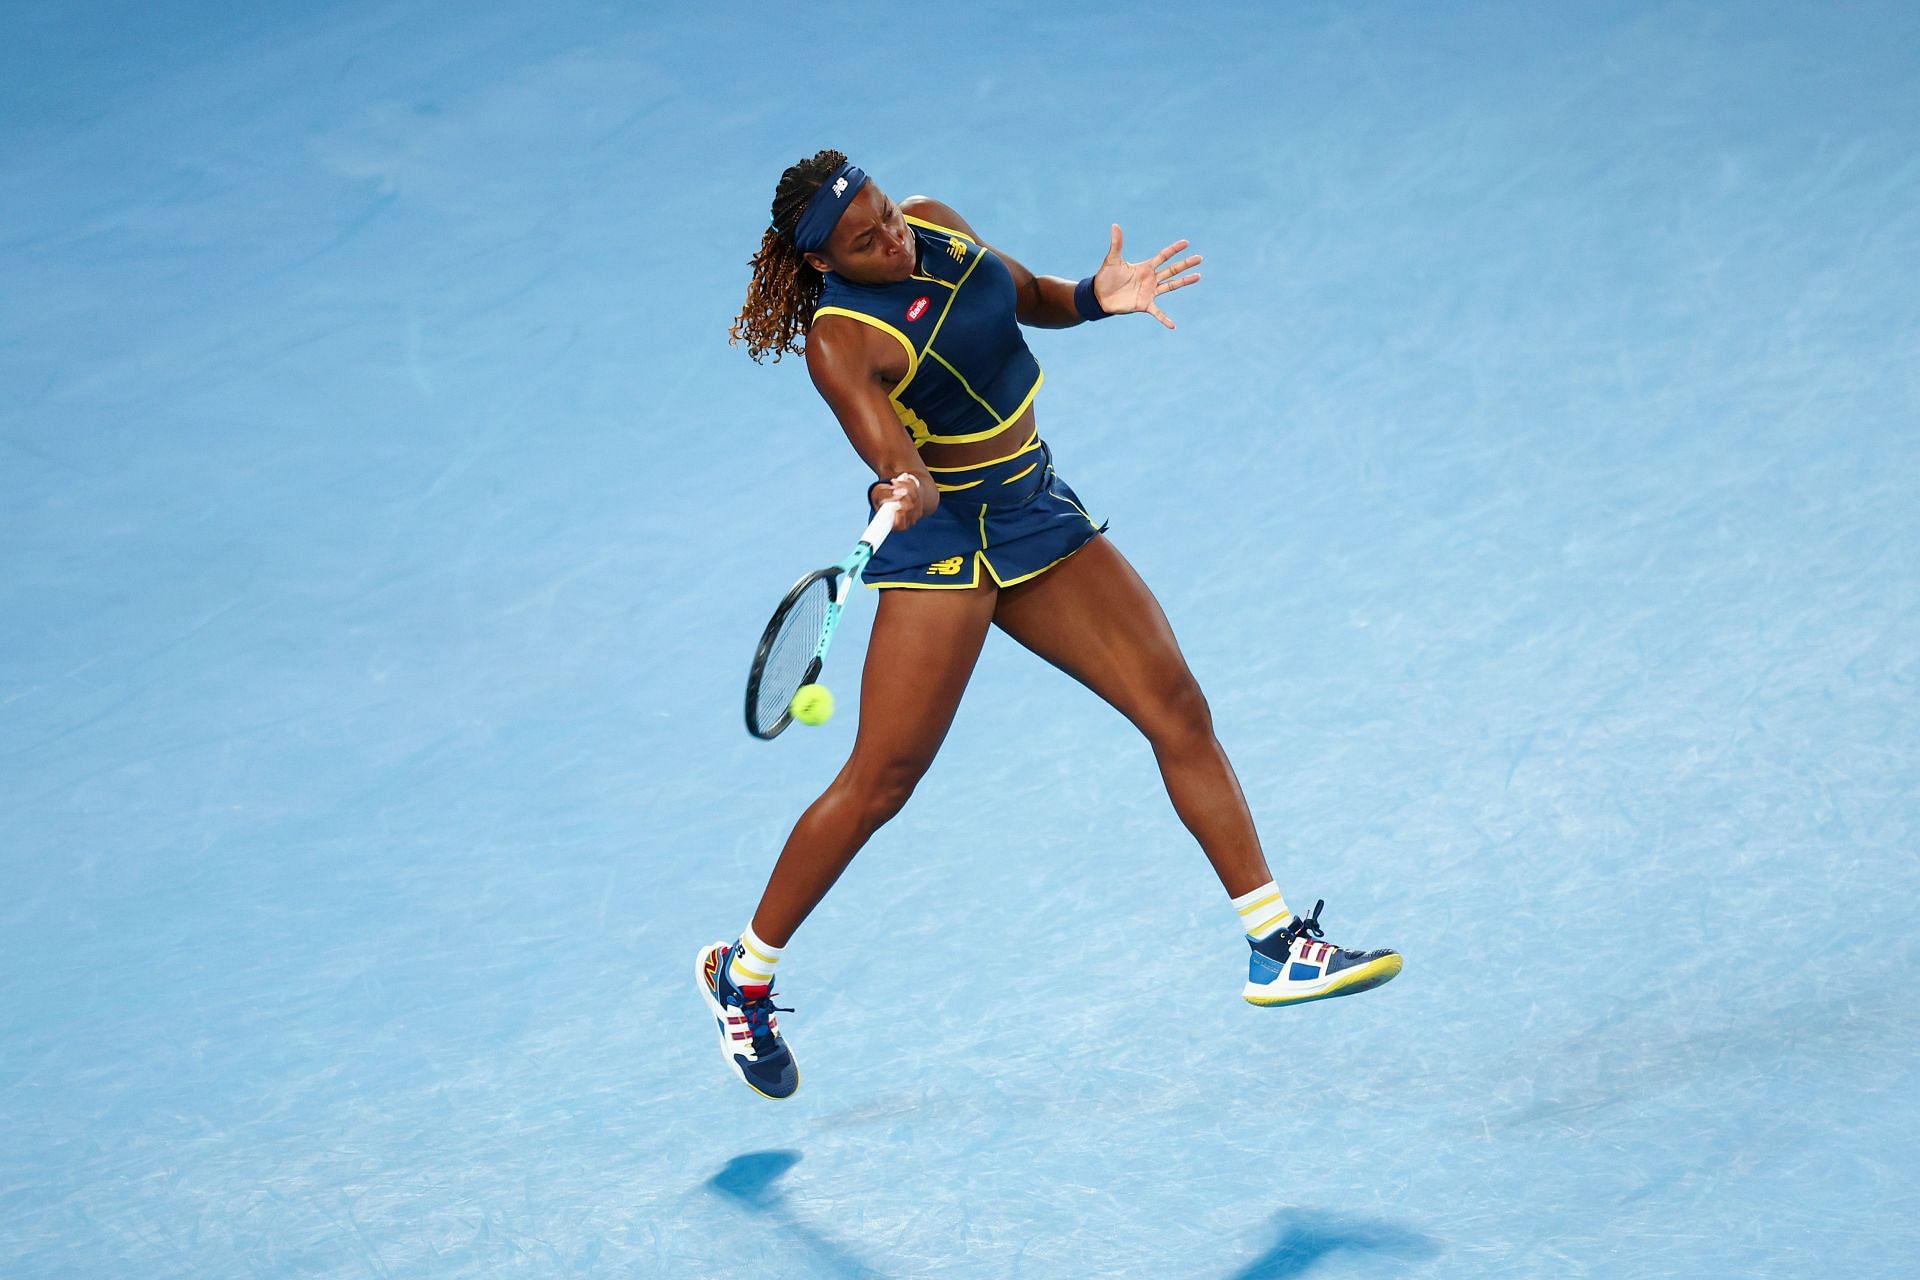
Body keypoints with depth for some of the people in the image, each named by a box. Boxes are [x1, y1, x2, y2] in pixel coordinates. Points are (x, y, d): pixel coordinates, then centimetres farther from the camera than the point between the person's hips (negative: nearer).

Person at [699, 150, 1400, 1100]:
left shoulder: (934, 223, 1)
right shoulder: (840, 341, -21)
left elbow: (1027, 297, 18)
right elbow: (896, 460, -31)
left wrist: (1095, 298, -1)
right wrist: (908, 495, -54)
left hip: (1038, 514, 7)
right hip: (942, 539, -7)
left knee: (1177, 706, -1)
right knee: (881, 779, -8)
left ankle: (1275, 946, 4)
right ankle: (742, 977, 10)